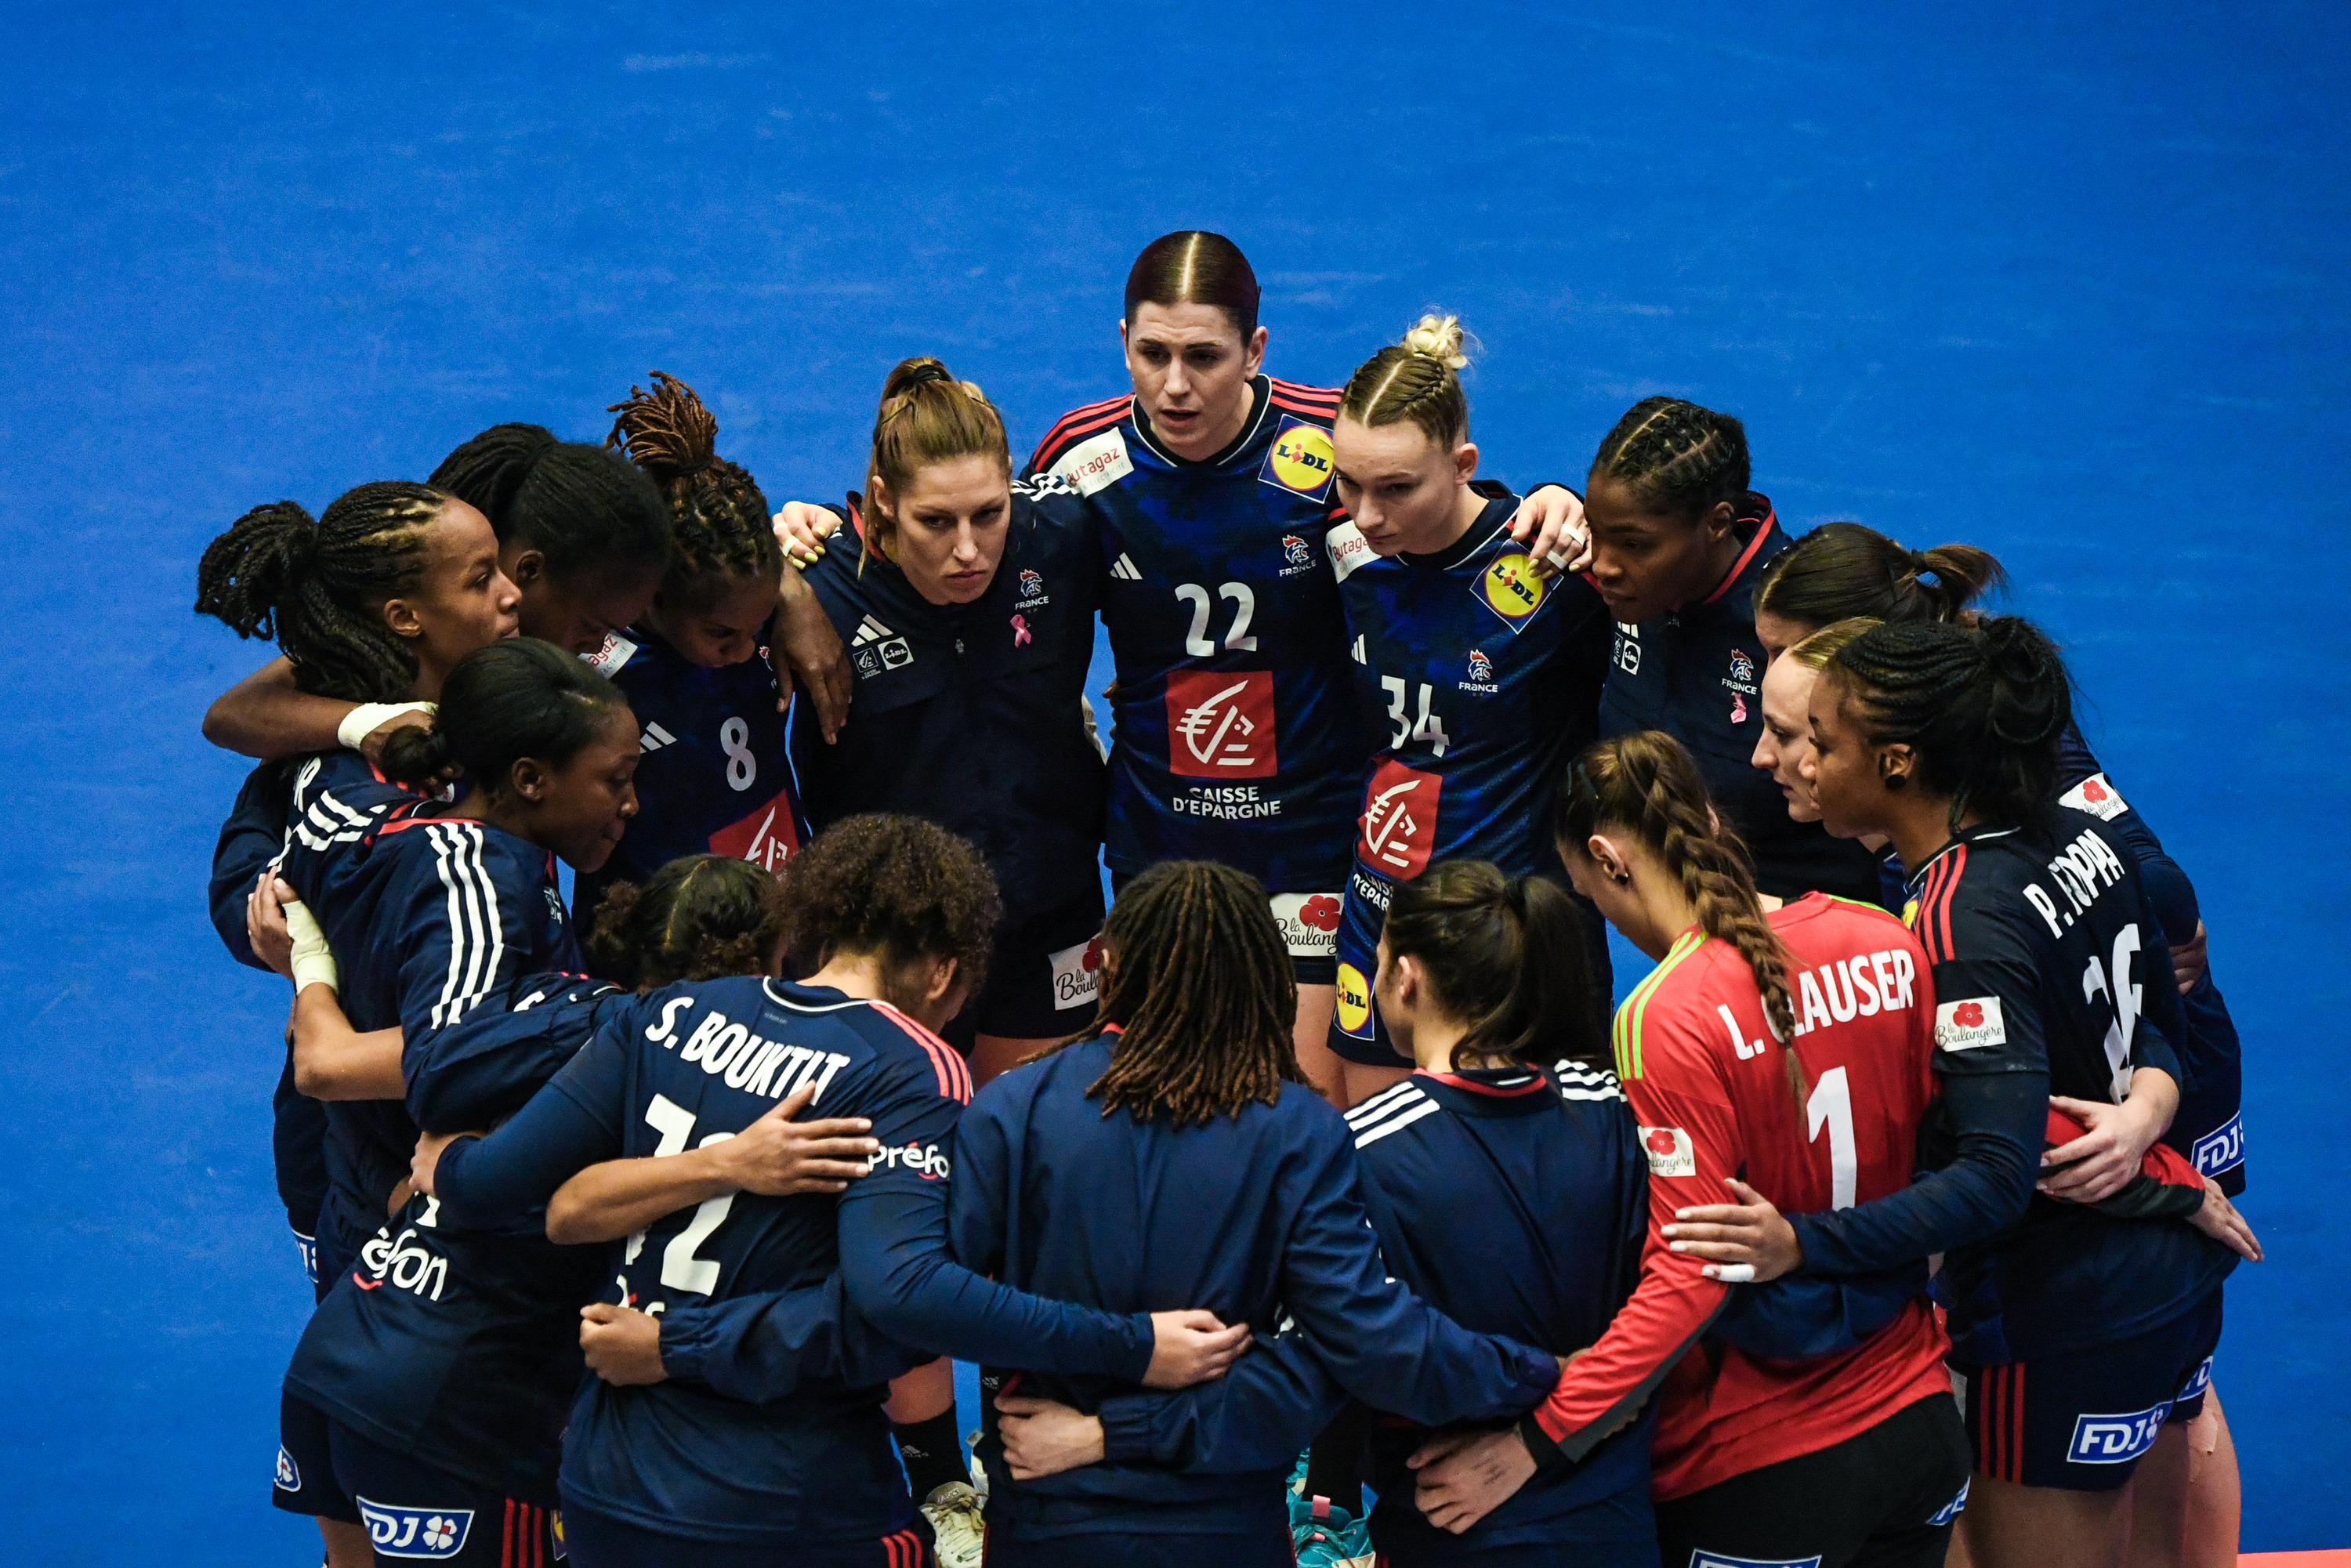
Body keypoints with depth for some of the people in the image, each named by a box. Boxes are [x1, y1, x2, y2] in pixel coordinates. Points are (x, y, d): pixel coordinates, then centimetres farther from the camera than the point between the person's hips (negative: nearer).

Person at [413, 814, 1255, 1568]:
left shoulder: (669, 1012, 2)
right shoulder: (910, 1069, -13)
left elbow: (490, 1183, 1)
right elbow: (897, 1288, -28)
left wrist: (443, 1161, 24)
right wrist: (1132, 1349, -27)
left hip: (606, 1490, 5)